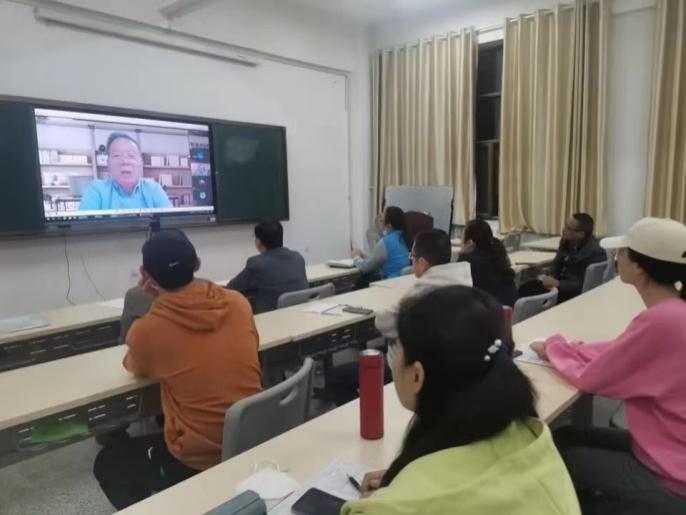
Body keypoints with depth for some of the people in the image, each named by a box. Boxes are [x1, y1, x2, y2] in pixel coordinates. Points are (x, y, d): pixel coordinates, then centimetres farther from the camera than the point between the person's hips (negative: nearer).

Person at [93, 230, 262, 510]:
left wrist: (156, 302, 3)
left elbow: (135, 367, 8)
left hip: (198, 462, -5)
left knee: (107, 463, 23)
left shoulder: (146, 330, -17)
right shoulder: (238, 302, -6)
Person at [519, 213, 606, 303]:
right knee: (526, 287, -14)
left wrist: (557, 283, -24)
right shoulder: (566, 241, 3)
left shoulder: (594, 253, -19)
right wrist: (552, 279, -5)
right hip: (559, 283, 8)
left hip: (576, 293, -8)